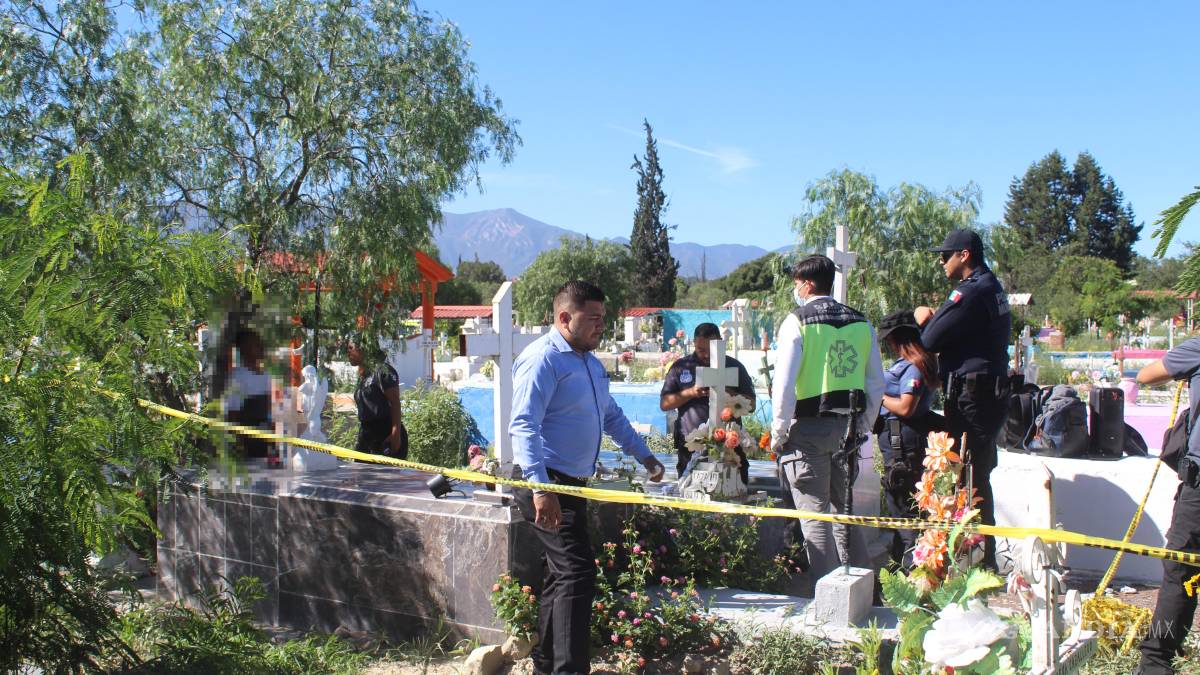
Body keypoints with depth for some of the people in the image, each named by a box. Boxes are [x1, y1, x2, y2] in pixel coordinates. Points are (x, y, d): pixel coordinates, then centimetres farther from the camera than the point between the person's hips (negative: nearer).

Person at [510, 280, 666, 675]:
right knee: (577, 572, -15)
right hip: (547, 484, -10)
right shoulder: (543, 360, -14)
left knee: (563, 575, 16)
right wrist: (540, 486, -32)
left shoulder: (591, 363, 18)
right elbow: (523, 426, -23)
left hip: (572, 483, 10)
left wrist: (643, 455, 29)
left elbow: (611, 416, 31)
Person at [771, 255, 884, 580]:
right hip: (847, 426, 6)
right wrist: (862, 427, 17)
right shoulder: (861, 323, 8)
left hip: (808, 428, -5)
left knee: (814, 514, 1)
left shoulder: (798, 321, -8)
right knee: (846, 508, 18)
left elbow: (784, 383, -14)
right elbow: (876, 383, 10)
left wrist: (779, 431, -6)